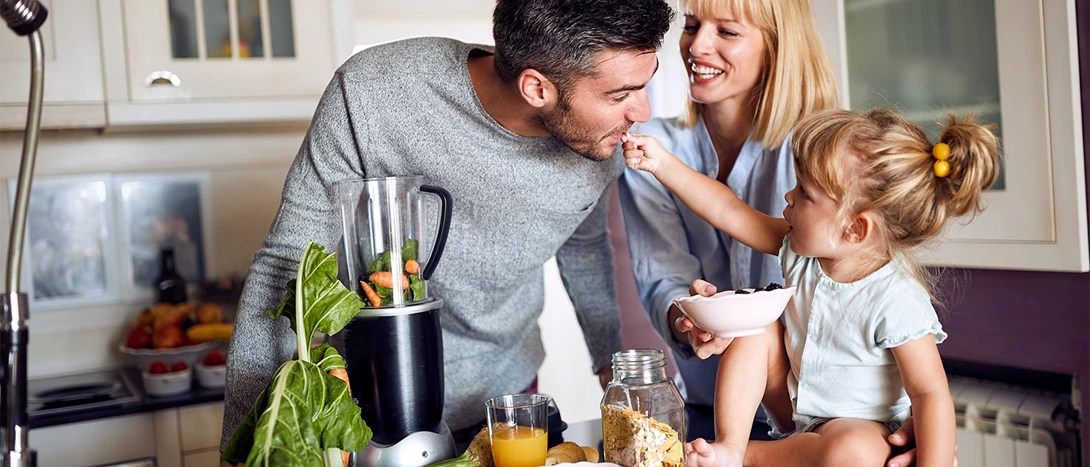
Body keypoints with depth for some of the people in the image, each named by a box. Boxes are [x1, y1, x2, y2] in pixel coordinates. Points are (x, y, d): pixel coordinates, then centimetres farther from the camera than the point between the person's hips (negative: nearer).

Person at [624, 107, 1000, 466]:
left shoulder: (897, 302, -28)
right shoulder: (801, 248, -8)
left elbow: (931, 393, -27)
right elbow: (728, 211, -5)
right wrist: (661, 162, -7)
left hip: (859, 426, -7)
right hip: (794, 410, 7)